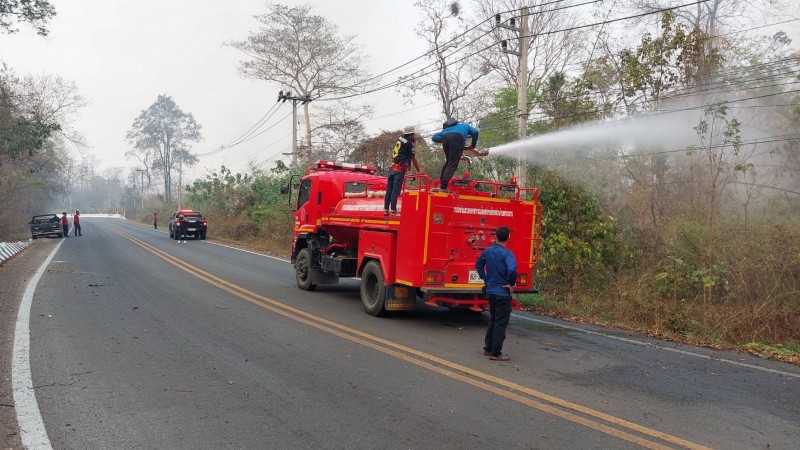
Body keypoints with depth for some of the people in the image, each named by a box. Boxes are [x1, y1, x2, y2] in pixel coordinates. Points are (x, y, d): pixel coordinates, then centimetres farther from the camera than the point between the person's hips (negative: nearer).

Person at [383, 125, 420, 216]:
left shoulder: (399, 139, 13)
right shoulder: (408, 143, -6)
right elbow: (413, 159, -2)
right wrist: (418, 170, 9)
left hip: (392, 169, 7)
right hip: (399, 170, -7)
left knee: (389, 190, 7)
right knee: (395, 191, -7)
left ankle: (386, 210, 8)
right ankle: (393, 211, -8)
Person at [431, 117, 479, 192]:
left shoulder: (446, 128, 45)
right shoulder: (465, 126, 41)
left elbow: (434, 137, 31)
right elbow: (475, 132, 19)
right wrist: (473, 145, 30)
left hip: (445, 137, 4)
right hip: (457, 137, -4)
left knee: (448, 161, 23)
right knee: (452, 164, -7)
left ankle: (441, 183, 20)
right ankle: (443, 187, -20)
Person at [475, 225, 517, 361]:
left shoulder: (487, 251, 3)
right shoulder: (507, 253, -17)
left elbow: (478, 265, 17)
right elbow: (512, 270, -32)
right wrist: (512, 284, -17)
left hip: (490, 291, 7)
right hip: (503, 293, -6)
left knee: (492, 321, 19)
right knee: (501, 323, 2)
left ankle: (488, 349, 26)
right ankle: (496, 353, 5)